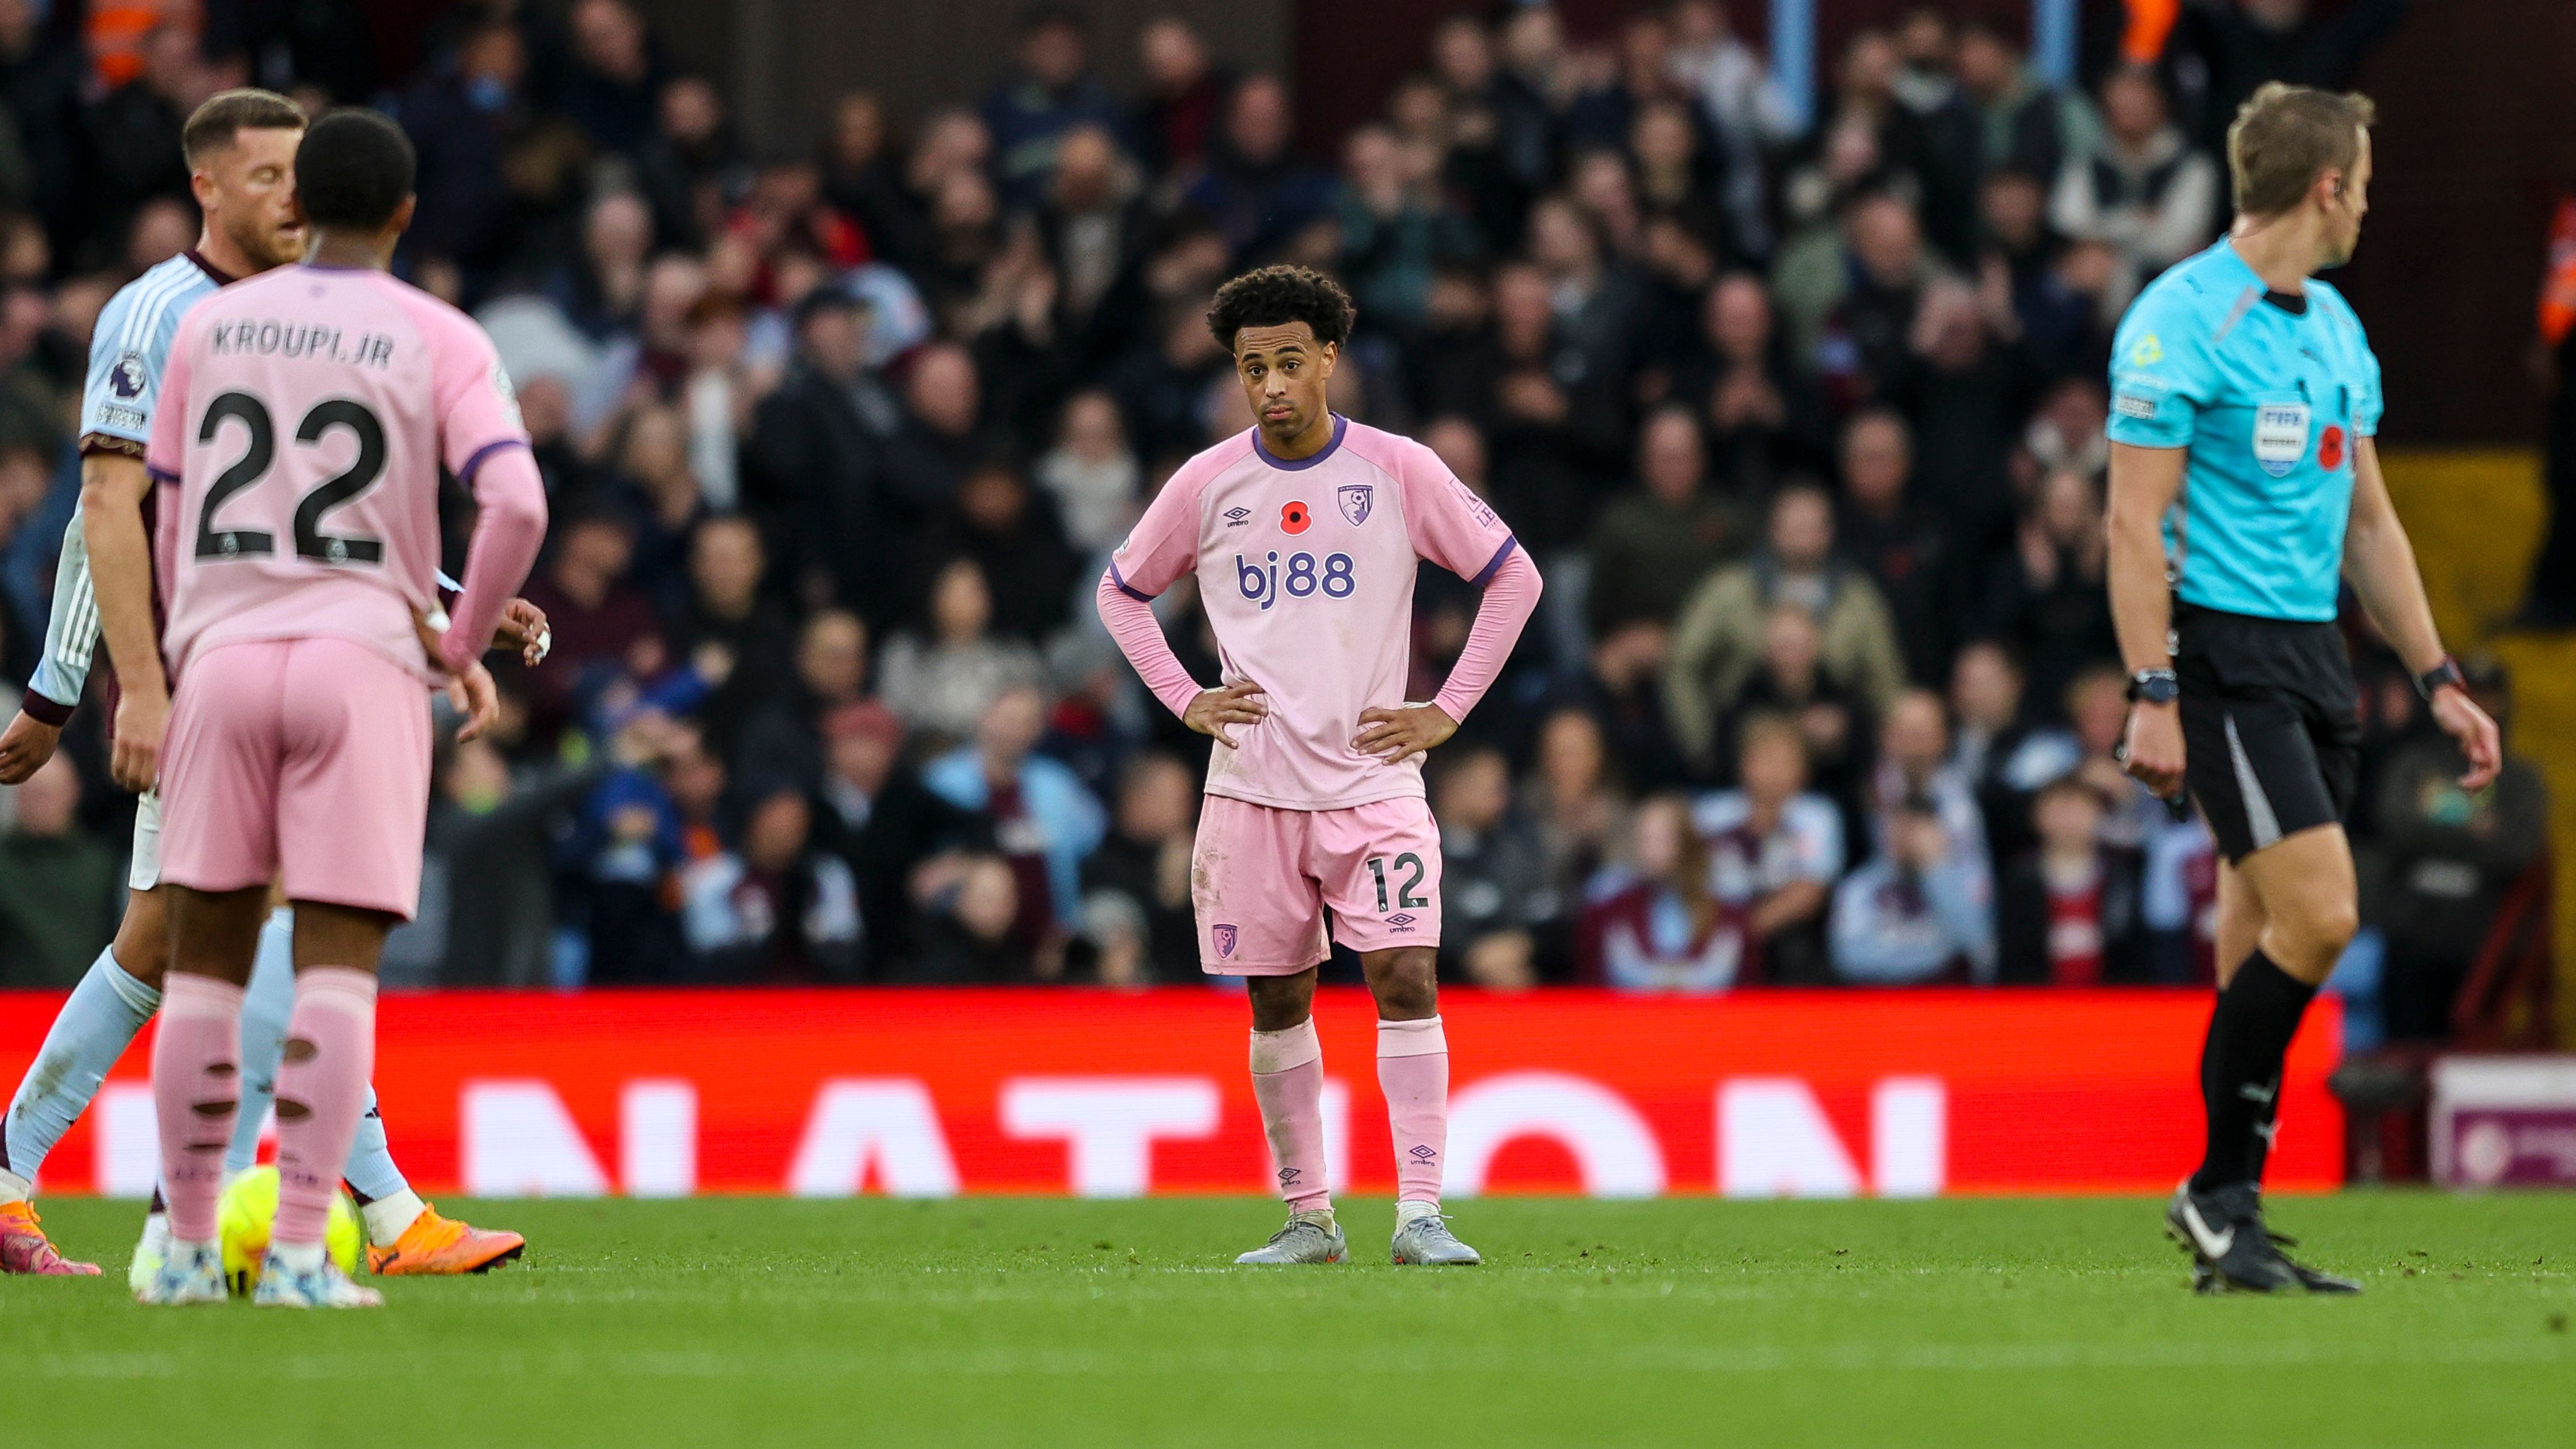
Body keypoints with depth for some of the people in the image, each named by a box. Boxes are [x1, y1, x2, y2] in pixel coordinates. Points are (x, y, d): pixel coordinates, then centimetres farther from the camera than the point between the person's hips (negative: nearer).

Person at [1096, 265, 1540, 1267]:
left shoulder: (1399, 471, -2)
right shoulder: (1207, 485, 2)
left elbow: (1513, 577, 6)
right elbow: (1121, 592, 17)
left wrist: (1448, 710, 0)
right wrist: (1184, 699, 4)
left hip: (1374, 781, -2)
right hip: (1250, 791, 2)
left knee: (1406, 979, -14)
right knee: (1278, 1002, 6)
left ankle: (1419, 1214, -16)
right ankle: (1306, 1217, 16)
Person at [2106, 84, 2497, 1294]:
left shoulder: (2337, 331, 16)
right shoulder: (2182, 321, -11)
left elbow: (2367, 521, 22)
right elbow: (2136, 523, -14)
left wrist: (2437, 680, 18)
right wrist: (2152, 698, -19)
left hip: (2315, 651, 8)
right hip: (2221, 649, -8)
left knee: (2264, 944, 6)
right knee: (2316, 914, -17)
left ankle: (2227, 1226, 9)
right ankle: (2221, 1189, -6)